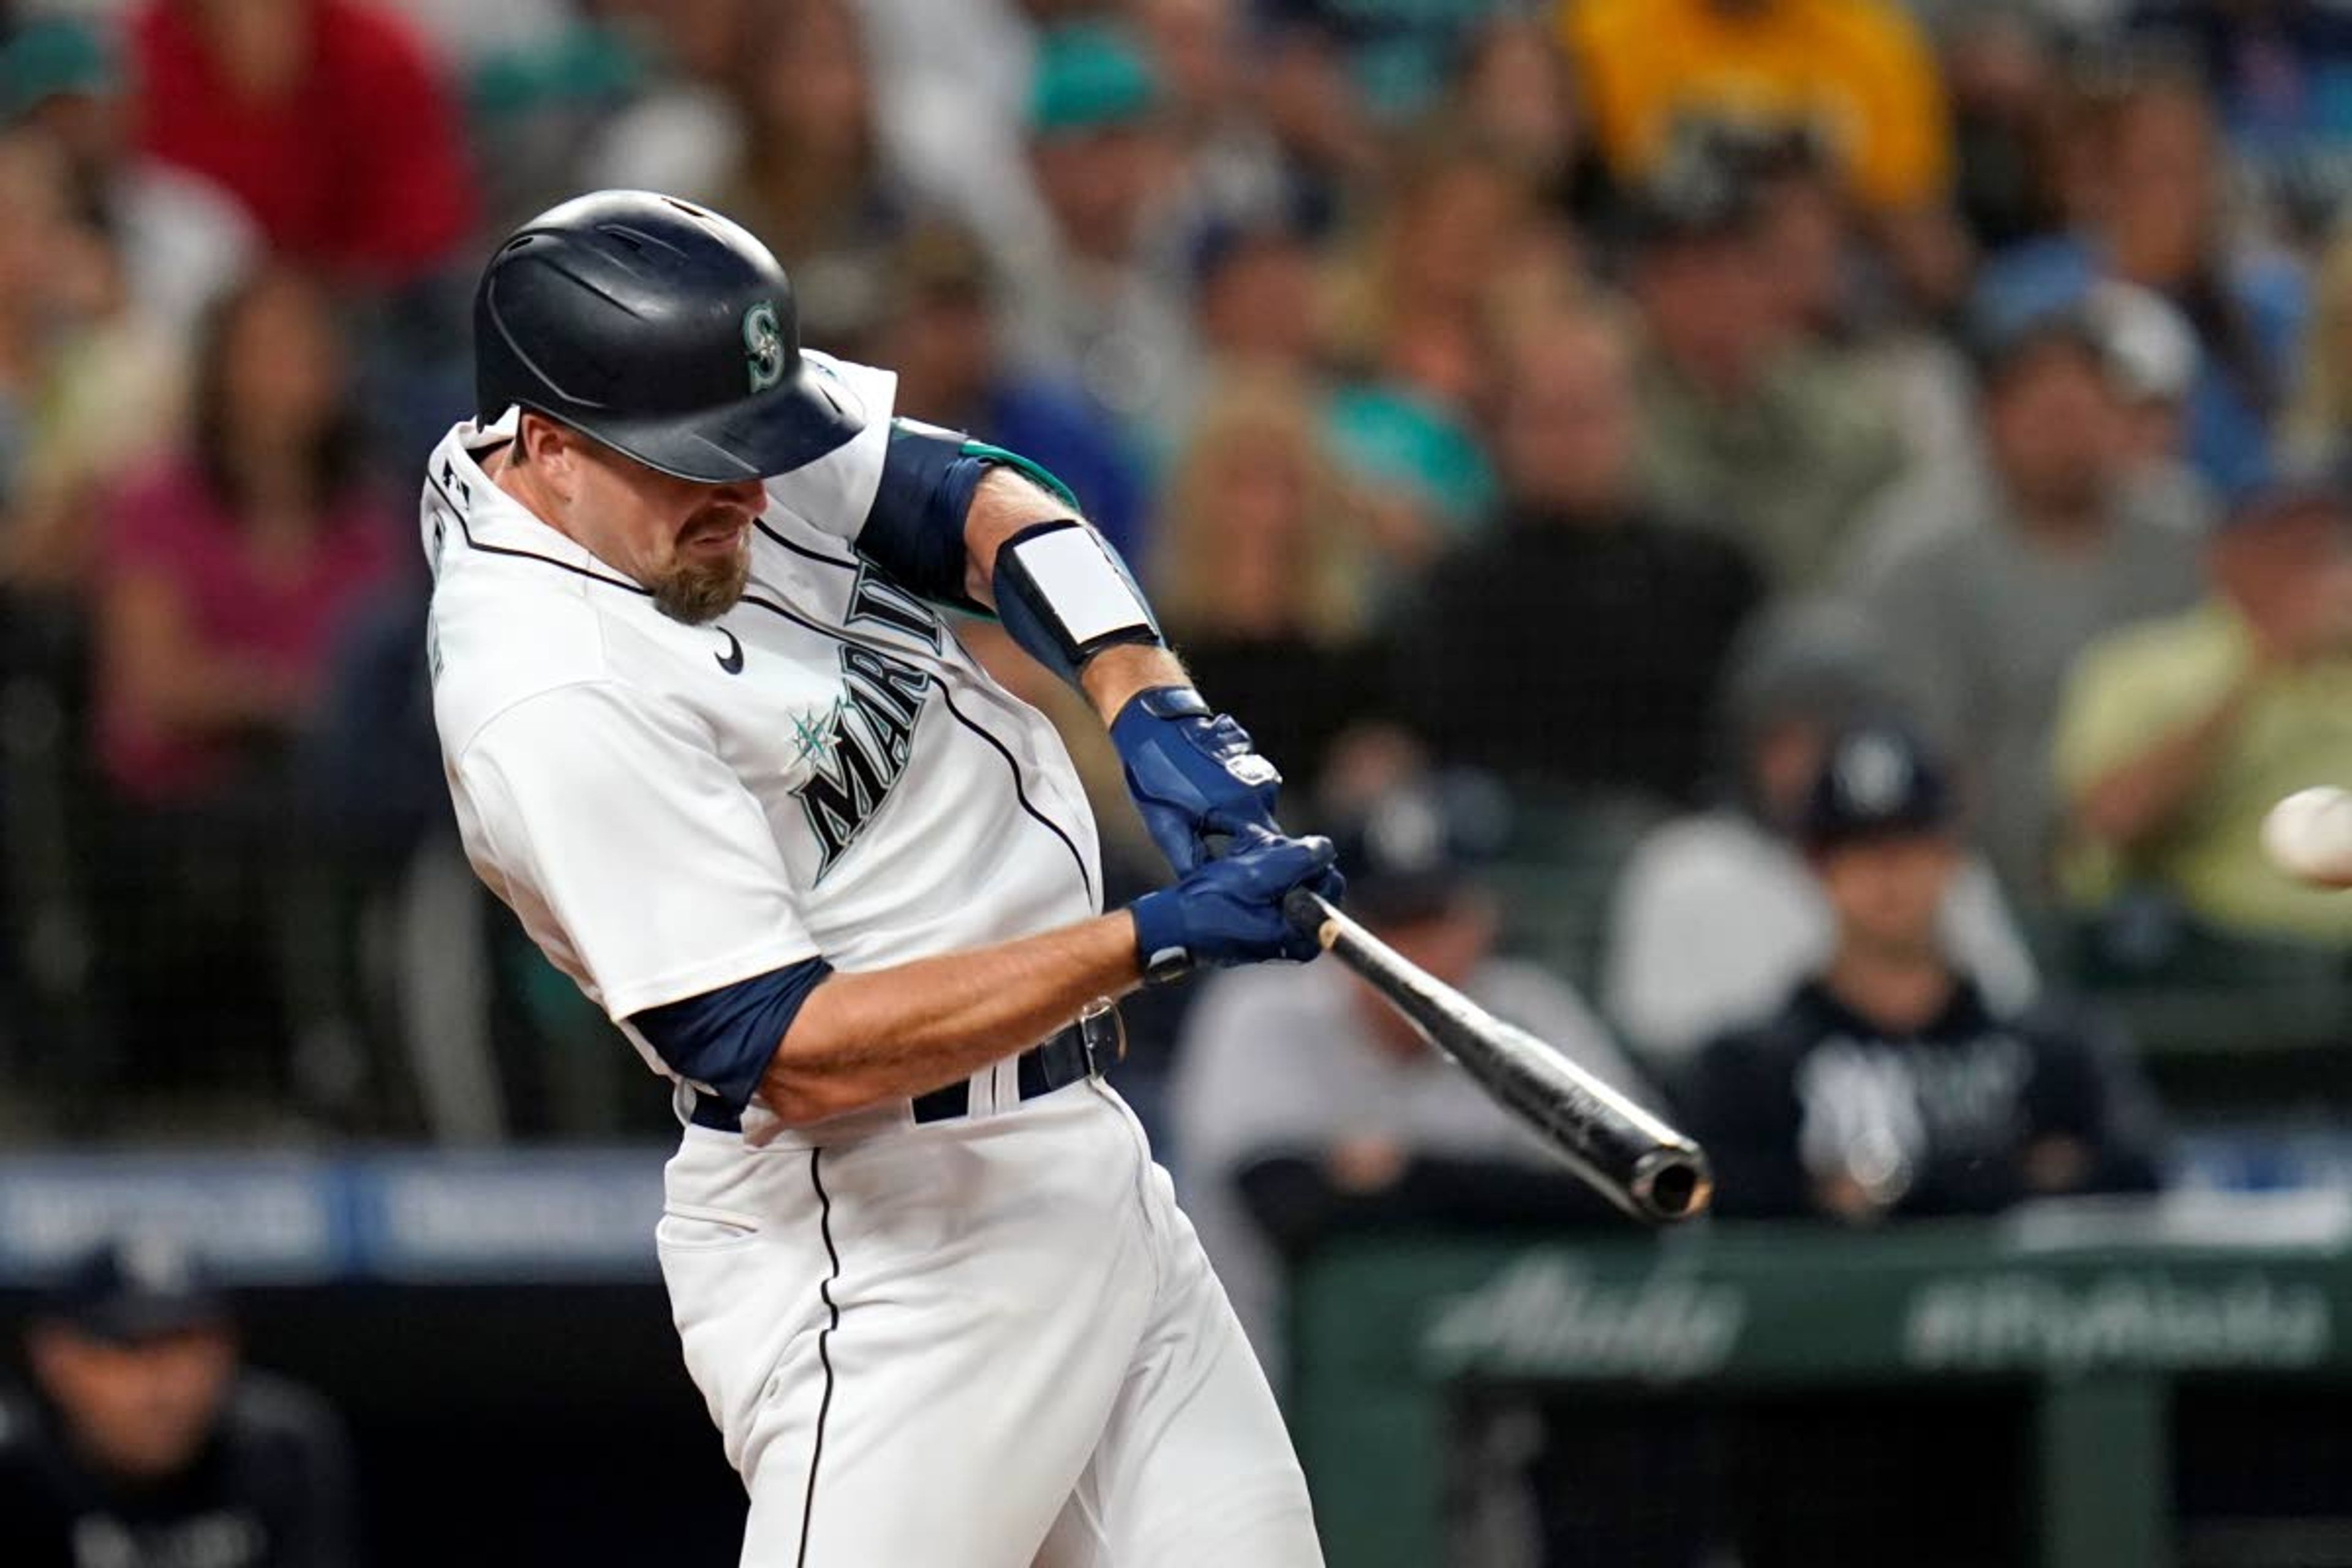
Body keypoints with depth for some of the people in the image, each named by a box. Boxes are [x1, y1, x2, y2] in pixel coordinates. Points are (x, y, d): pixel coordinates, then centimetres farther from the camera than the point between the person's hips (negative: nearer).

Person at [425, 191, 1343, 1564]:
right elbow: (786, 1056, -27)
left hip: (1073, 1156, 9)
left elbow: (977, 500, 6)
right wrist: (1150, 943, -29)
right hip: (887, 1236, -9)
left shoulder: (693, 426, 0)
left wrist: (1150, 707, -14)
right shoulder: (554, 699, -25)